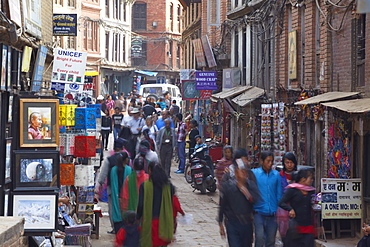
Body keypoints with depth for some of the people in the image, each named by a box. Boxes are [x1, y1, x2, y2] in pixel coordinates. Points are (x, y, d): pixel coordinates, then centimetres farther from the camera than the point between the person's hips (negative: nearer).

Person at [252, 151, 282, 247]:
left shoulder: (276, 175, 7)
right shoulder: (254, 173, -1)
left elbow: (279, 194, 11)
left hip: (272, 213, 3)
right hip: (259, 212, -3)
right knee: (260, 237, -18)